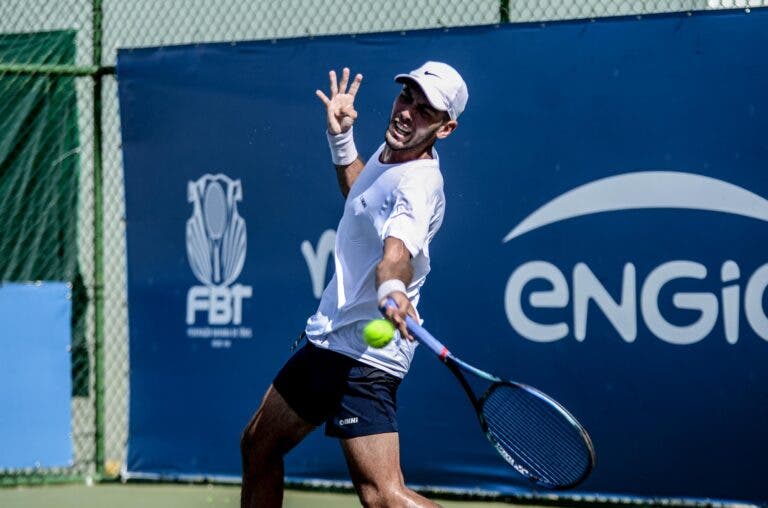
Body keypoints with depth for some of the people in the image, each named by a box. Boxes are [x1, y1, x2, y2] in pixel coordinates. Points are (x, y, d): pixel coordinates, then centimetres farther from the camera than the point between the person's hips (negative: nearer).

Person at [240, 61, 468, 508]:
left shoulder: (419, 182, -21)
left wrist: (391, 290, -63)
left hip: (365, 355, -10)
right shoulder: (388, 153, 7)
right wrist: (341, 139, 20)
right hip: (327, 338, 10)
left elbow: (397, 252, -42)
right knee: (258, 446, 24)